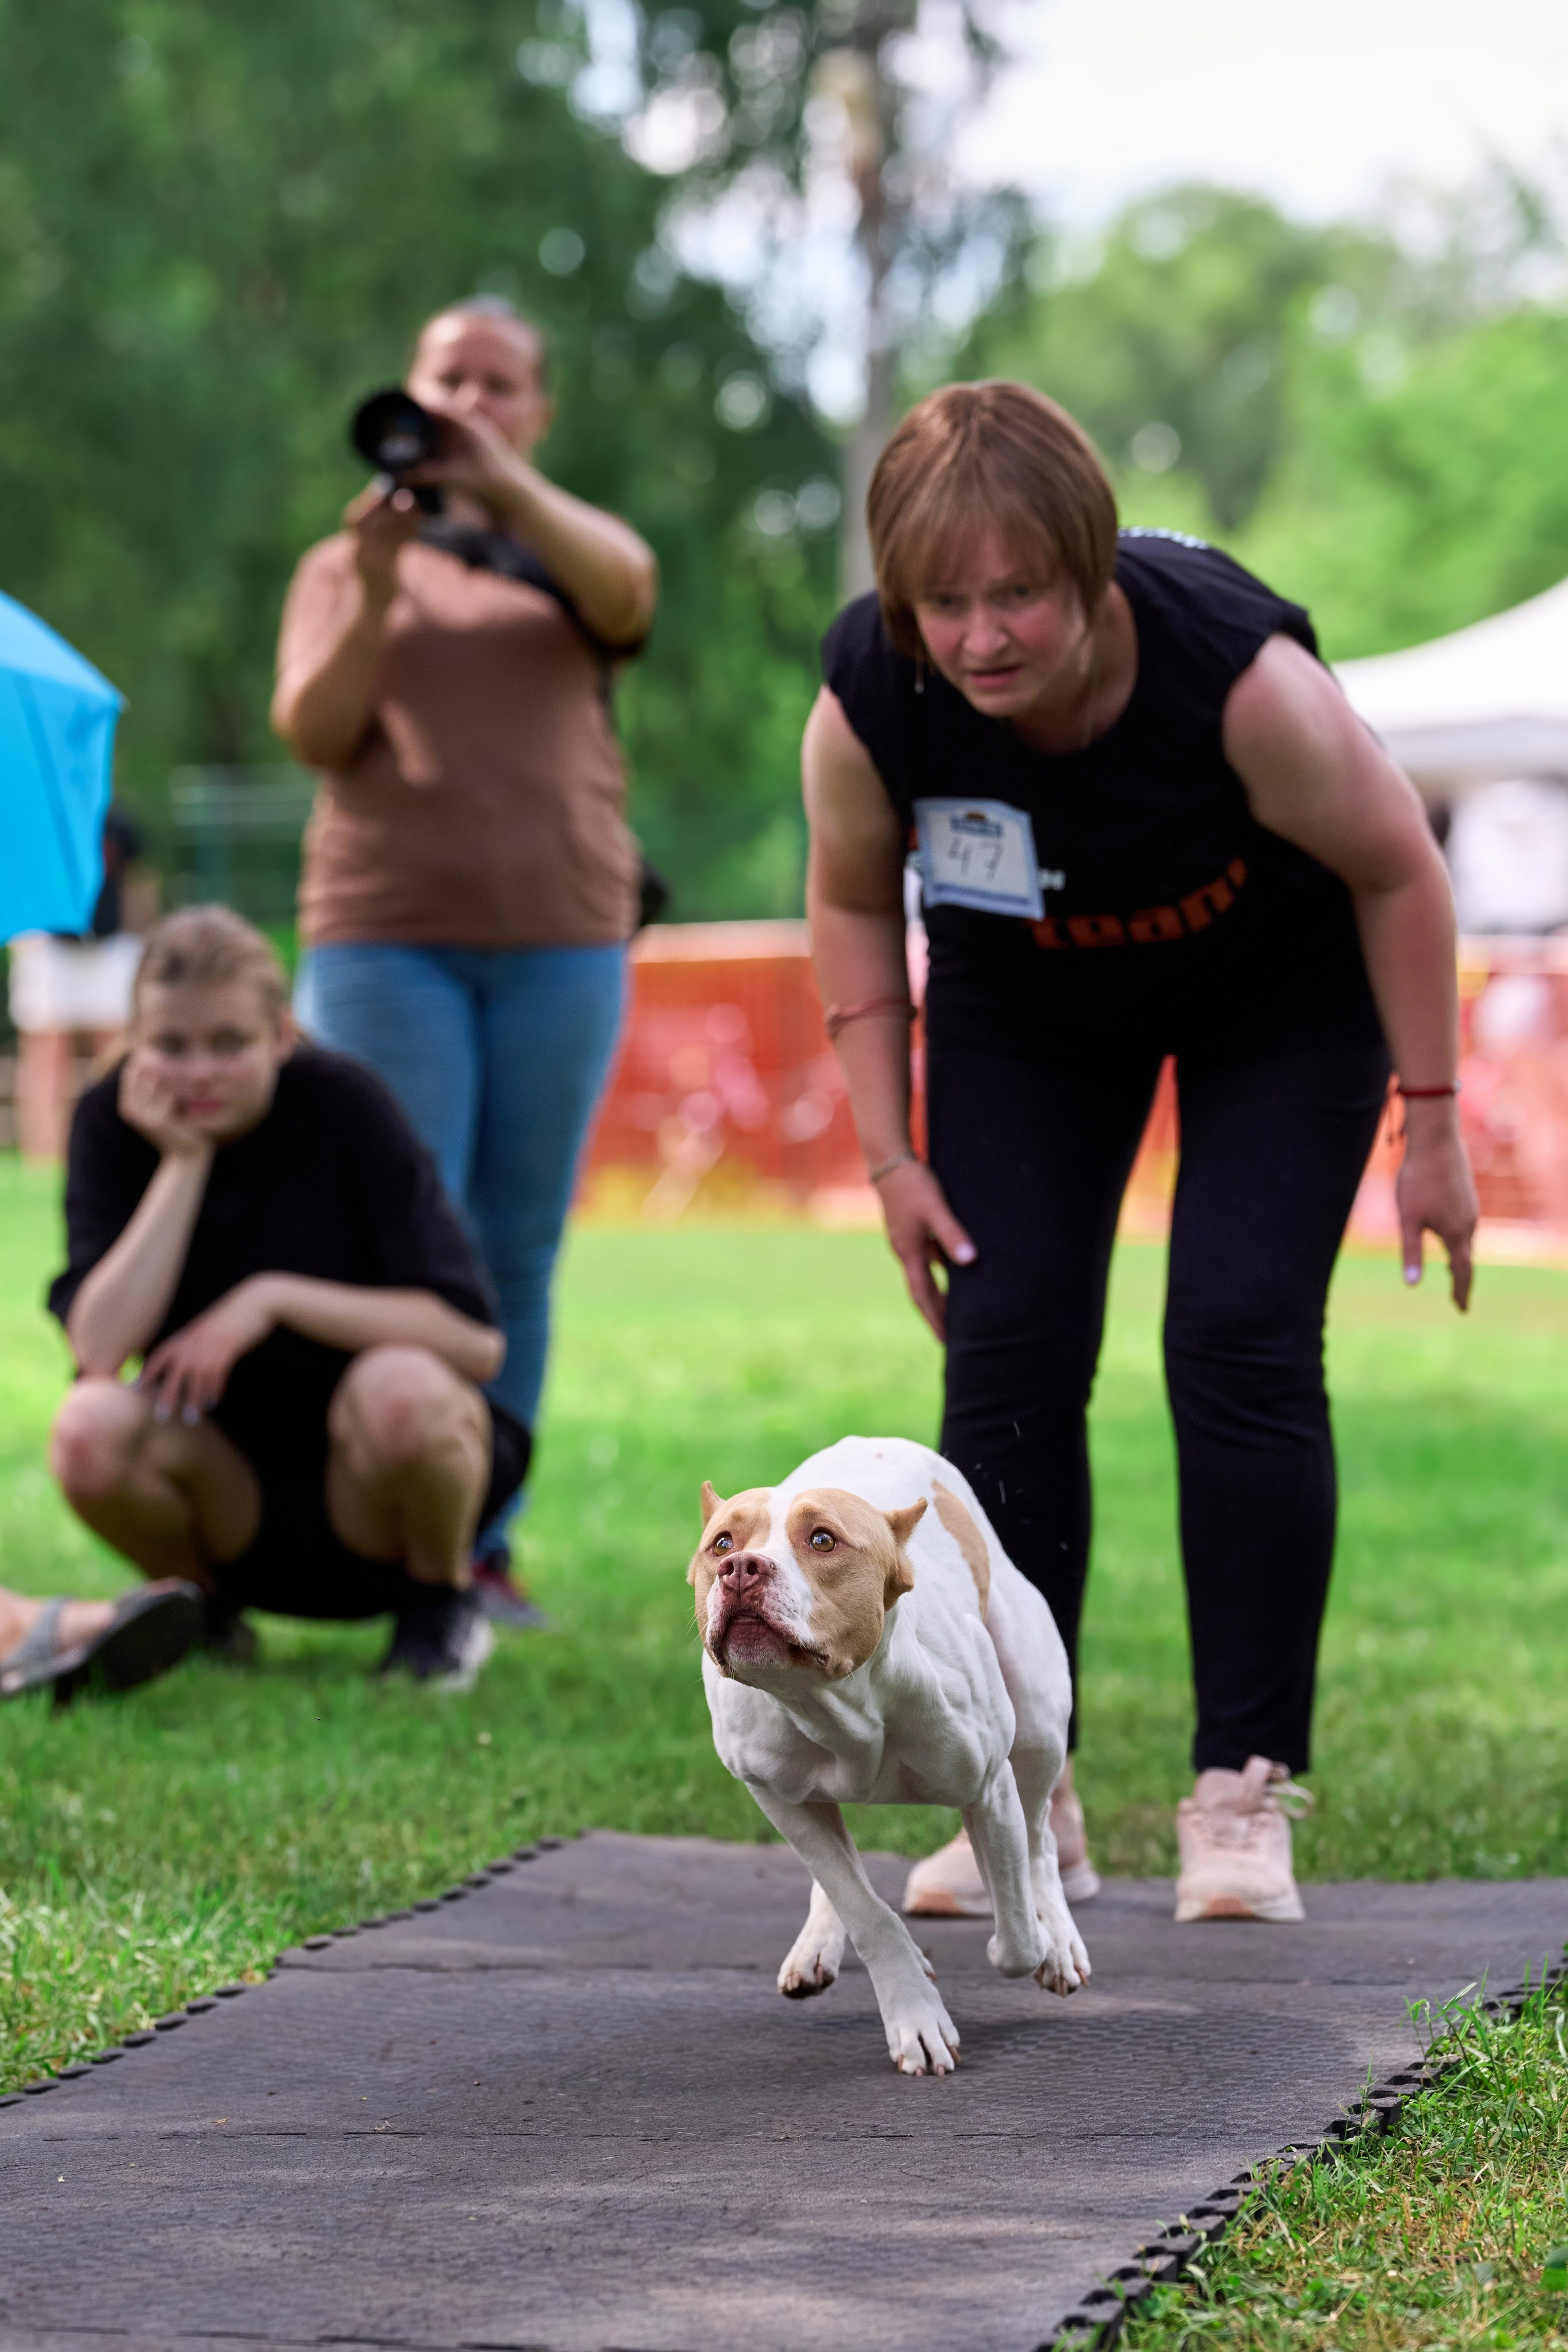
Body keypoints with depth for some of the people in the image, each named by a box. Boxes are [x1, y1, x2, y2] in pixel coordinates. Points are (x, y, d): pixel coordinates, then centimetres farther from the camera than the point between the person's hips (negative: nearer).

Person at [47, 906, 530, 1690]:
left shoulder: (342, 1104, -15)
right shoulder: (114, 1121, -8)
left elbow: (476, 1340, -20)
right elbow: (101, 1349, -22)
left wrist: (273, 1298, -26)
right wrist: (184, 1161, -22)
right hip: (233, 1497, 2)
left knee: (401, 1389, -35)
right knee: (91, 1431, -28)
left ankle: (442, 1601, -3)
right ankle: (197, 1601, 5)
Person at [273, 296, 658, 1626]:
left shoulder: (567, 556, 15)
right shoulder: (348, 564, 14)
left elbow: (625, 591, -10)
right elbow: (313, 734, 0)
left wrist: (503, 482, -24)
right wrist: (374, 594, -16)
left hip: (560, 935, 1)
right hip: (387, 935, -1)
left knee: (521, 1253, 0)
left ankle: (487, 1546, 4)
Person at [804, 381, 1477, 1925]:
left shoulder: (1241, 673, -37)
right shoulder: (867, 702, -29)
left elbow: (1396, 867, -20)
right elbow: (852, 903, -7)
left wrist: (1431, 1122, -14)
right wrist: (889, 1154, -8)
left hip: (1279, 997, -3)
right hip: (1027, 1011, 3)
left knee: (1240, 1343, -14)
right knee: (1006, 1350, -7)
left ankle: (1243, 1792, -6)